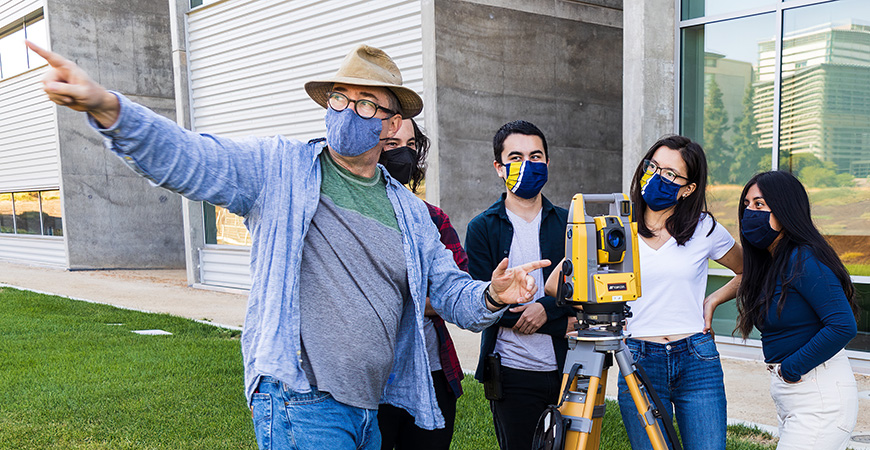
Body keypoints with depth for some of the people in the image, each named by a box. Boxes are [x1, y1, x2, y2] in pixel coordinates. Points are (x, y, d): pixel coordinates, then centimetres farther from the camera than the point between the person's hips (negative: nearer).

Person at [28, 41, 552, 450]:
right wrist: (108, 107, -31)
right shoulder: (280, 169, -2)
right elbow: (188, 159, -14)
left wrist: (490, 296, -9)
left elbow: (449, 289, 13)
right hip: (299, 405, -5)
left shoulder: (410, 212, 11)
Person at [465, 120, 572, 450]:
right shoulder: (482, 228, 0)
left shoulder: (567, 223, 10)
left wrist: (546, 307, -19)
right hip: (512, 371, -3)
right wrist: (563, 324, -13)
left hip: (567, 367, 3)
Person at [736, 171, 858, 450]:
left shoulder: (803, 260, -18)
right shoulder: (768, 262, 10)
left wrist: (792, 368, -18)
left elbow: (843, 326, -25)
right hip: (787, 392, 9)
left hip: (819, 395, -9)